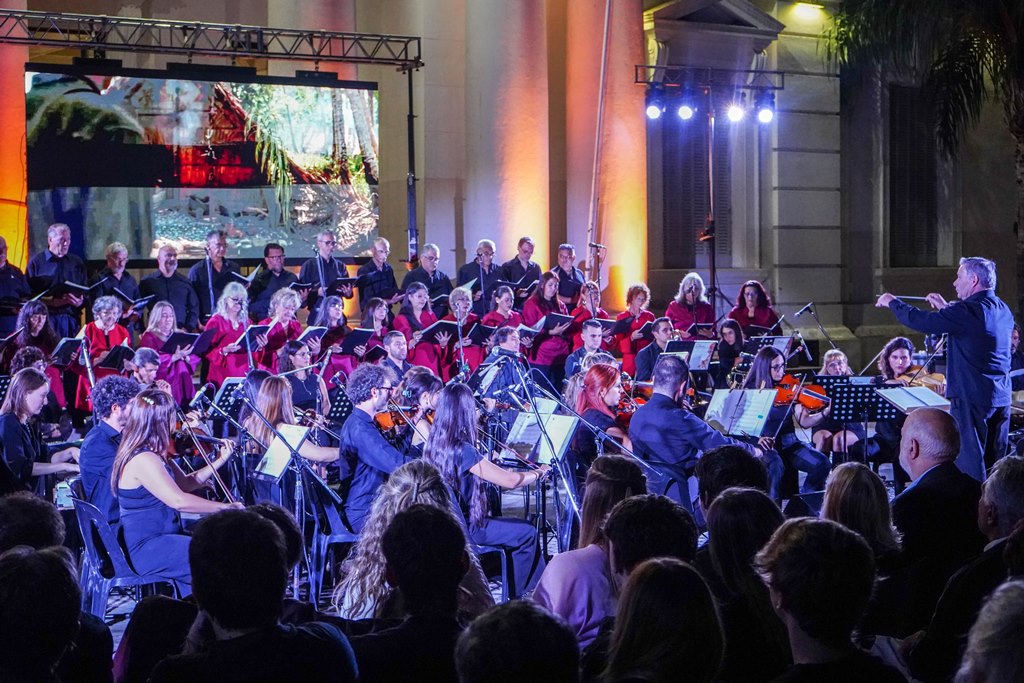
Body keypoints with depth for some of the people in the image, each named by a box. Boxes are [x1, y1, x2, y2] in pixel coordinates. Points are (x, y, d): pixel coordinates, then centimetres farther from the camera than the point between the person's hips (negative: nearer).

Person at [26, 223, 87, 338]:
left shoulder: (77, 263, 15)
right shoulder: (36, 262, 4)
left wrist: (80, 302, -6)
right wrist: (49, 301, -16)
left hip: (71, 318, 3)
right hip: (45, 318, -3)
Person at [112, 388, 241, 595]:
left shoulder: (152, 454, 11)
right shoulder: (143, 459, -21)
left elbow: (185, 483, 17)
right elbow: (178, 500, -28)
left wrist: (220, 460, 13)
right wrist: (226, 507, -22)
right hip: (148, 550, -10)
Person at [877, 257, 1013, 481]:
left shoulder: (967, 310, -16)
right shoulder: (1003, 311, 10)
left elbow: (920, 321, -13)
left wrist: (892, 302, 2)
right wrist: (946, 308, 28)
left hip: (971, 398, -8)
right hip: (1002, 398, 8)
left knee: (969, 463, -4)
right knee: (994, 463, 14)